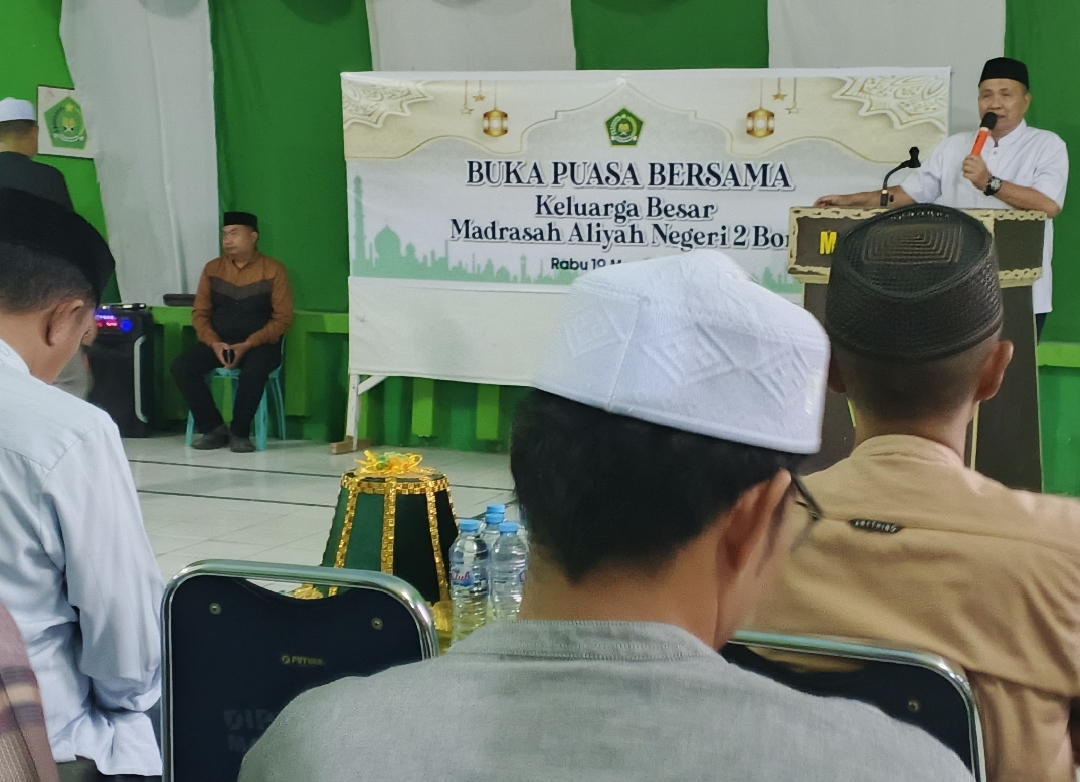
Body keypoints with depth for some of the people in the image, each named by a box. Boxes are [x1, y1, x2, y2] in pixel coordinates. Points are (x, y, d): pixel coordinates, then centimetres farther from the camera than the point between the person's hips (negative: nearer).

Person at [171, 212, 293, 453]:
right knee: (181, 366, -22)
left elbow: (282, 318, -7)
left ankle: (240, 432, -17)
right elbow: (200, 313, 8)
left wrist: (247, 345, -18)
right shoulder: (213, 269, 9)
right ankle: (214, 428, -11)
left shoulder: (274, 270, -3)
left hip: (259, 345, -4)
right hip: (218, 343, 4)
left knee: (254, 371, -37)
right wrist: (213, 343, -12)